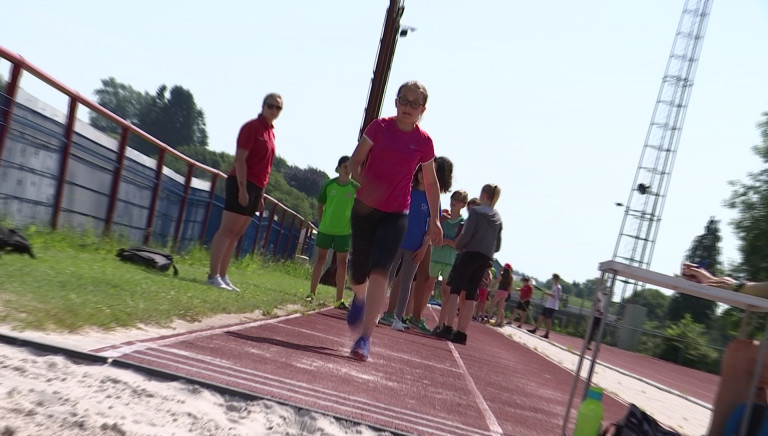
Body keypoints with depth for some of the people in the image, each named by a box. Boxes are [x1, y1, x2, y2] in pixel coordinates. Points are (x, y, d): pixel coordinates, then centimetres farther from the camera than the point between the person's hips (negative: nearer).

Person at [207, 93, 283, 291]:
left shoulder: (270, 132, 17)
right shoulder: (252, 127, -7)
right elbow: (240, 159, -14)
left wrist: (261, 194, 16)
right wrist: (242, 188, -21)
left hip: (255, 188, 8)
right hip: (242, 184, -8)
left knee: (236, 234, 9)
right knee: (226, 230, -9)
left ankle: (222, 276, 12)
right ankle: (213, 275, -9)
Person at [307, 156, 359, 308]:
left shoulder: (356, 188, -3)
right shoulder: (329, 185, -1)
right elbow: (320, 205, 8)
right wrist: (320, 222, 3)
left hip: (345, 231, 0)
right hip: (325, 228, 1)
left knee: (342, 263, 1)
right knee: (320, 259, 7)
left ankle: (339, 300, 6)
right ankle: (312, 293, 17)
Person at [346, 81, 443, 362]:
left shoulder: (424, 142, -1)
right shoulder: (379, 127, -2)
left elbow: (431, 183, 9)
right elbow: (355, 161, -1)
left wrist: (435, 219, 8)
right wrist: (363, 183, -21)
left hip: (396, 215, -1)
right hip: (365, 208, 1)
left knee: (380, 271, -17)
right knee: (359, 272, 10)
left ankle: (365, 338, -14)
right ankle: (359, 298, 48)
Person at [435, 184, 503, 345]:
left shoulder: (476, 211, -4)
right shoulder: (498, 218, 13)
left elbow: (466, 234, -12)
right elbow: (498, 245, 14)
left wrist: (458, 246, 5)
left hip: (471, 254, -5)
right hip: (486, 259, 5)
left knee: (455, 290, -2)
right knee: (471, 295, 5)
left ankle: (448, 328, -11)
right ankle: (461, 333, 2)